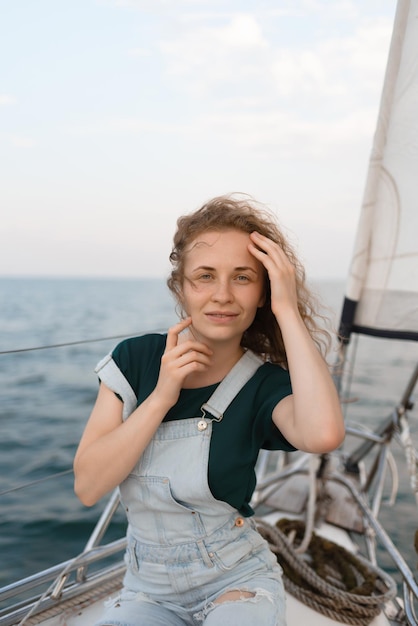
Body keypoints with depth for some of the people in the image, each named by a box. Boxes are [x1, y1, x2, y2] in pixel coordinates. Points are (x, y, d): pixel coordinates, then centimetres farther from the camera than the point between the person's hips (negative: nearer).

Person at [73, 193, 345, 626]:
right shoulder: (135, 359, -7)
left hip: (238, 581, -1)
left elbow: (324, 435, -34)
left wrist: (288, 310, -26)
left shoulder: (264, 383, -11)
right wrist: (161, 396, -22)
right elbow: (87, 487, -12)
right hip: (148, 590, 2)